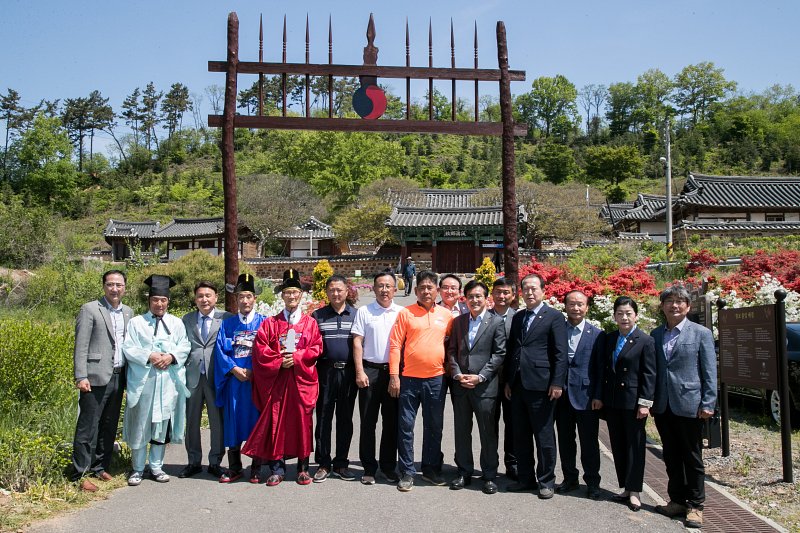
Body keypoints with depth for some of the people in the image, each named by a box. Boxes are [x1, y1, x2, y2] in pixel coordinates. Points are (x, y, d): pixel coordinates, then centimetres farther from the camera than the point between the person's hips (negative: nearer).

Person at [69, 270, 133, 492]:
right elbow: (81, 347, -8)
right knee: (88, 427, -2)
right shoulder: (90, 309, -4)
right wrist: (81, 377, -14)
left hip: (118, 377, 6)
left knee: (109, 427, 13)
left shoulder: (128, 312, 13)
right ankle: (79, 474, 6)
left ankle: (100, 467, 24)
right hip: (96, 378, -6)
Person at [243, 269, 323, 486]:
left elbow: (316, 348, 1)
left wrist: (296, 357, -13)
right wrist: (279, 361, -12)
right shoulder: (270, 323, 10)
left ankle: (303, 467, 12)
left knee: (302, 421, 2)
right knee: (276, 422, 0)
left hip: (302, 380, 0)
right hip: (276, 380, 1)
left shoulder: (310, 323, 9)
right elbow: (261, 349, 1)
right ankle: (277, 468, 10)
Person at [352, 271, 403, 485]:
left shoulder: (401, 313, 6)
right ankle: (369, 468, 14)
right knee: (368, 421, 4)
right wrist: (359, 372, -7)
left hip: (394, 371, 1)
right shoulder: (364, 312, 3)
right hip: (370, 371, -1)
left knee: (392, 421, 8)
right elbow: (357, 343, 0)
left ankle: (388, 466, 21)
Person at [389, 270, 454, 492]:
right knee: (405, 426, 3)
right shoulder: (405, 313, -1)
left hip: (436, 379, 2)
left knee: (434, 426, 12)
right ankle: (407, 472, 14)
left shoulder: (446, 315, 6)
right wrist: (394, 376, -8)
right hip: (409, 379, -2)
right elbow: (395, 345, -3)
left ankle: (431, 468, 26)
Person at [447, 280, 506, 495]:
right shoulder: (458, 321, 11)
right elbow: (452, 351, 9)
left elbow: (499, 354, -6)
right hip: (460, 385, 4)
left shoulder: (496, 322, -1)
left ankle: (489, 475, 16)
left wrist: (480, 377, -12)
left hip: (484, 386, -4)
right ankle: (464, 473, 23)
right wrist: (457, 374, -6)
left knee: (488, 432, 4)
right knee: (461, 431, 11)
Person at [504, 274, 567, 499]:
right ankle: (526, 478, 24)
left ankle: (546, 481, 15)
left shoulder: (554, 317, -3)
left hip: (541, 385, -6)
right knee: (520, 436, 12)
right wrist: (508, 381, 13)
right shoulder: (517, 318, 16)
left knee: (544, 436, 2)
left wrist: (557, 383, -13)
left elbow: (560, 353, -8)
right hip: (518, 385, 6)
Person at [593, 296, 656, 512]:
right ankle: (626, 487, 22)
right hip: (611, 401, 6)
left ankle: (634, 491, 12)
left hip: (633, 401, -5)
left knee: (634, 445, 3)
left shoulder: (645, 341, -7)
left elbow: (649, 375, -10)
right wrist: (598, 396, 6)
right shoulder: (609, 339, 9)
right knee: (618, 445, 11)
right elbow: (603, 370, 11)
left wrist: (645, 403, -14)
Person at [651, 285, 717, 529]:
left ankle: (695, 506, 16)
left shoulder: (701, 333, -2)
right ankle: (677, 500, 25)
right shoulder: (655, 335, 9)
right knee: (671, 457, 13)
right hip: (663, 406, 4)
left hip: (689, 405, -4)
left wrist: (708, 404, -10)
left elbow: (710, 371, -4)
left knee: (692, 458, 5)